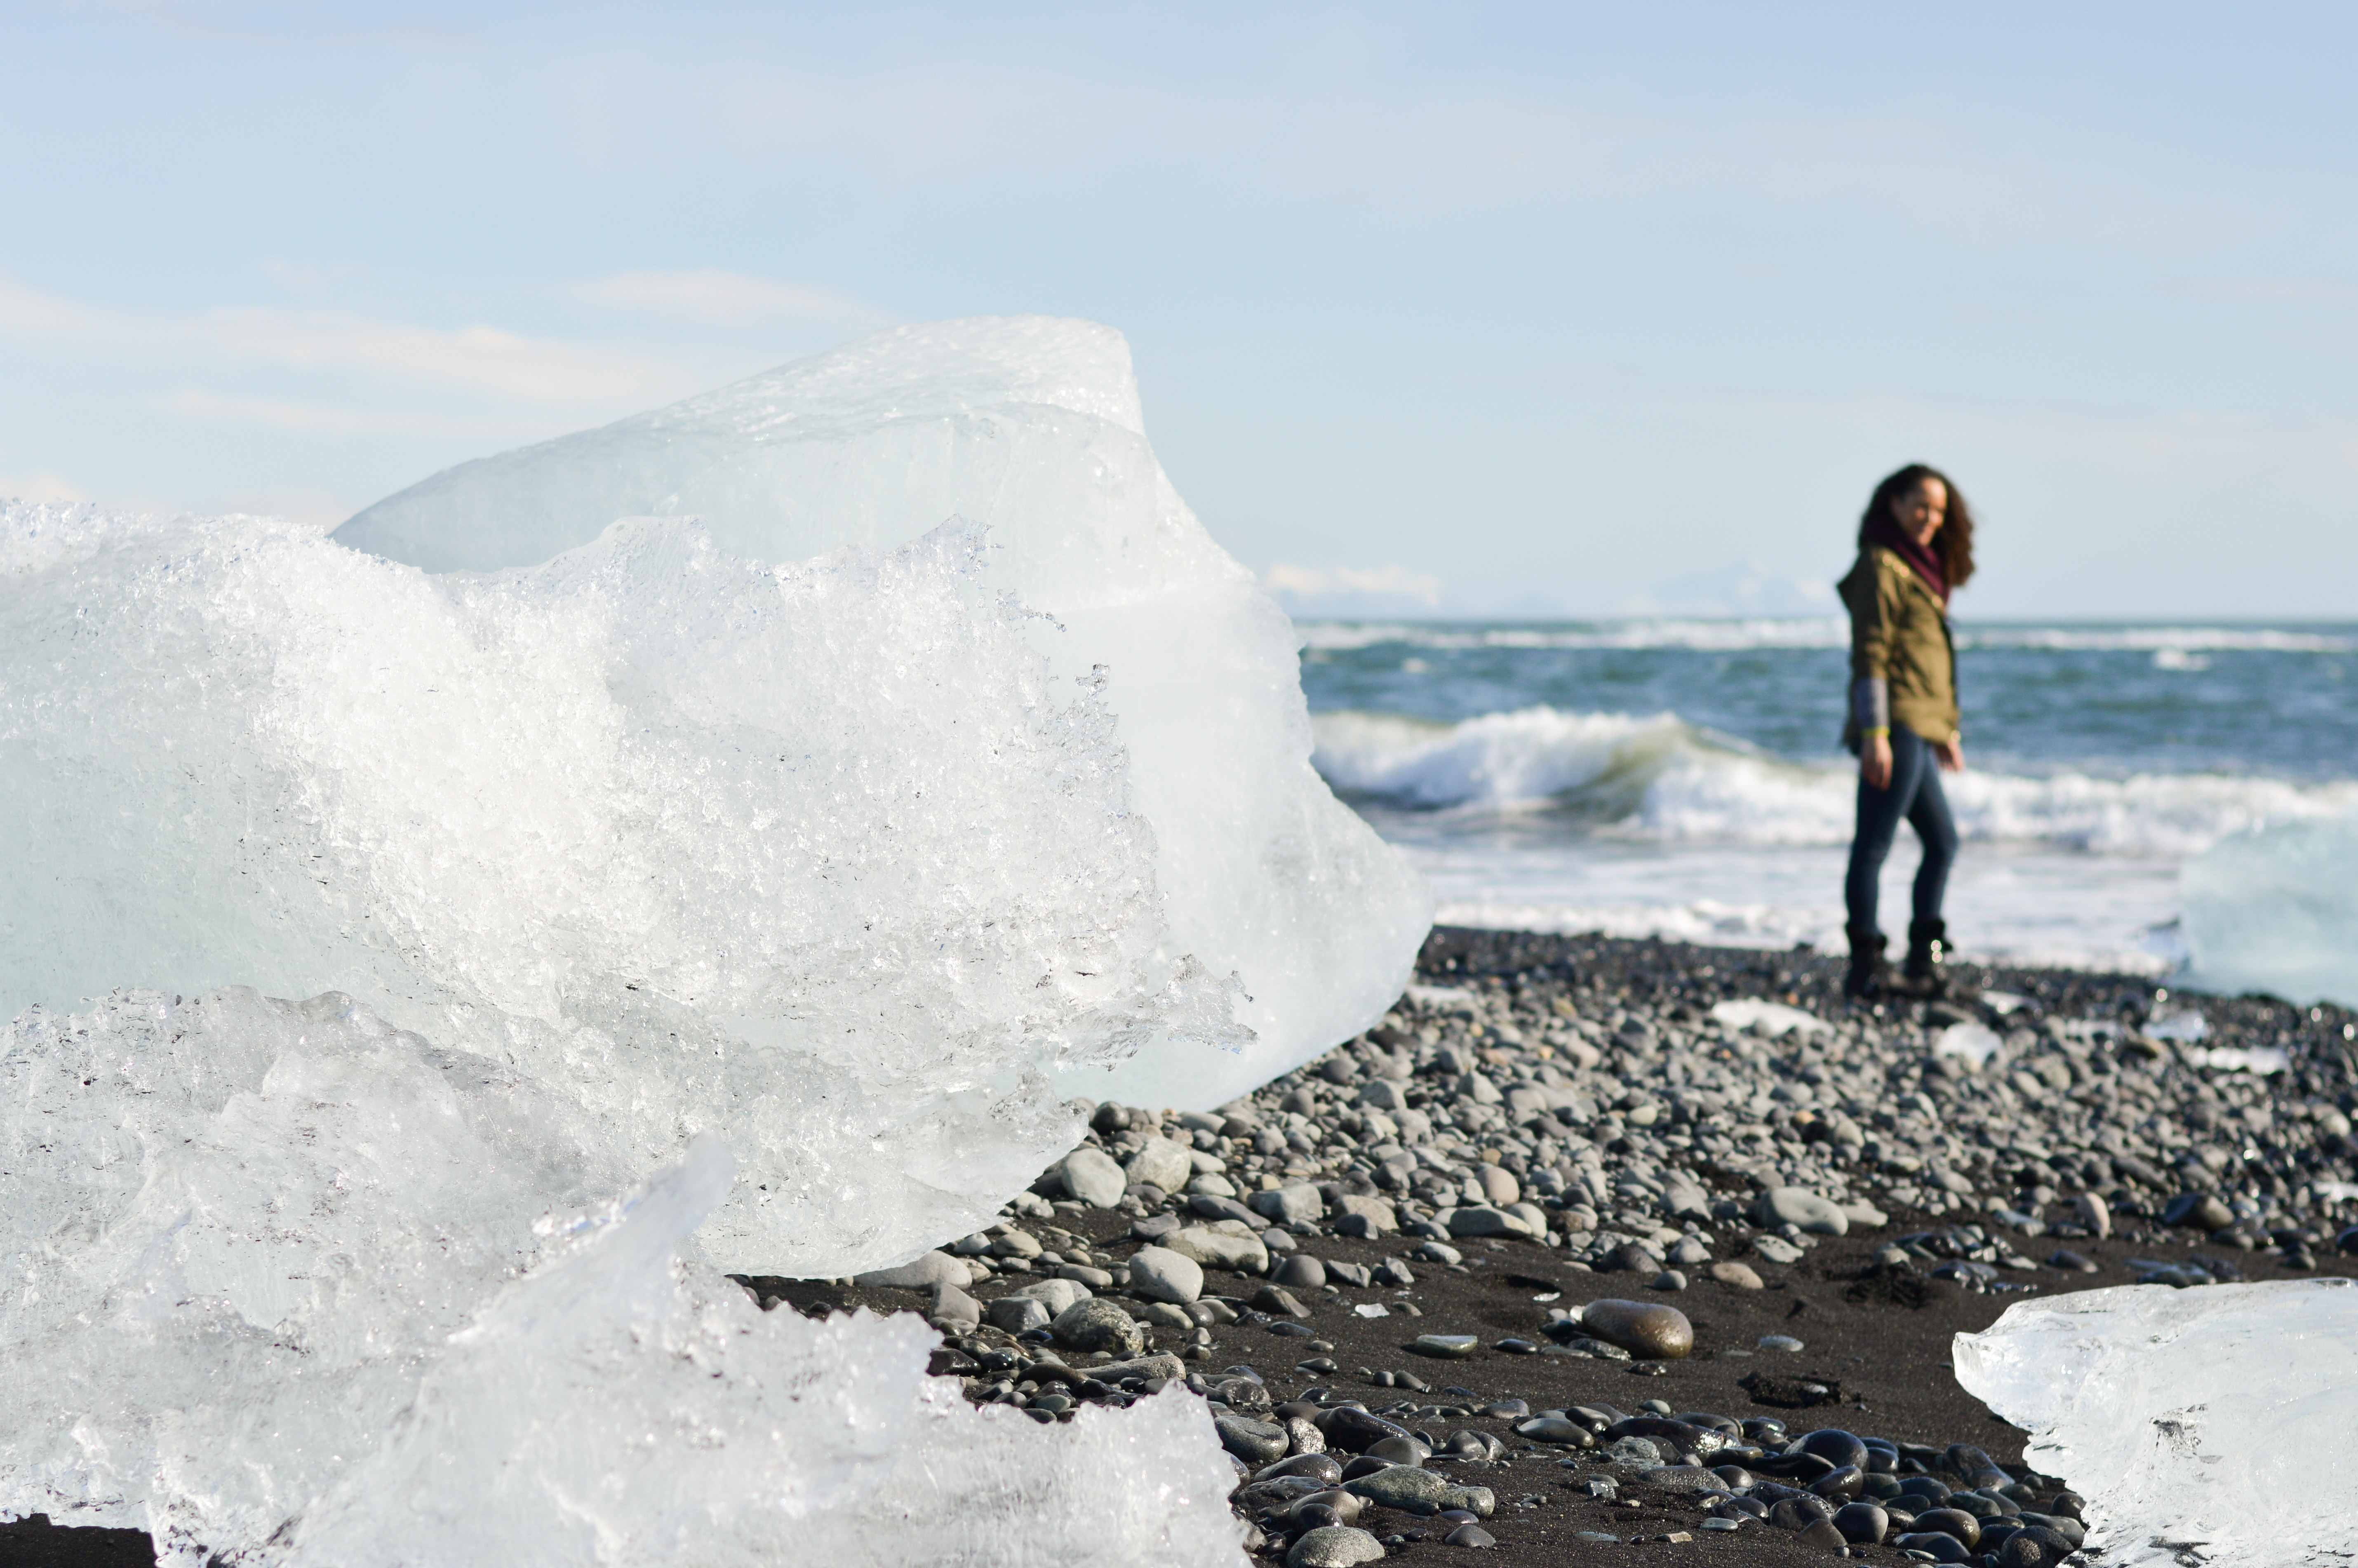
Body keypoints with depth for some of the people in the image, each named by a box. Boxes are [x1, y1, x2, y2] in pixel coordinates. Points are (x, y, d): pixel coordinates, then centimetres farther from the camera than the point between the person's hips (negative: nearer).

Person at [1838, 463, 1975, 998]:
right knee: (1874, 844, -9)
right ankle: (1866, 968, -9)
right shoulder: (1881, 568, -8)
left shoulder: (1919, 571, 21)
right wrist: (1875, 734, -22)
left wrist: (1947, 732, 24)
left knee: (1942, 842, 14)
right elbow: (1870, 656, -16)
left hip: (1919, 731, 11)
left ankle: (1923, 963, 18)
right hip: (1896, 726, -11)